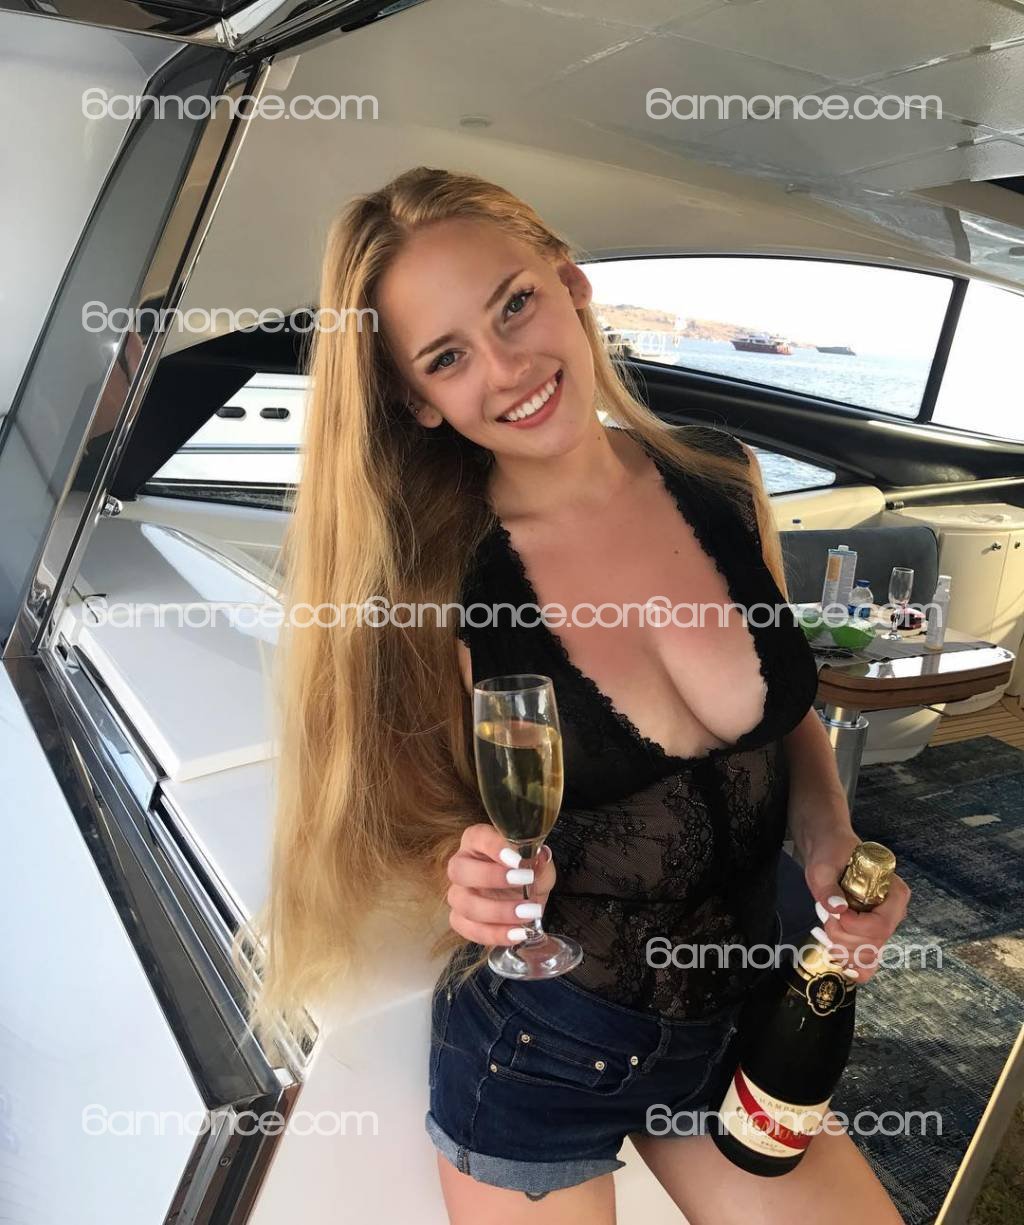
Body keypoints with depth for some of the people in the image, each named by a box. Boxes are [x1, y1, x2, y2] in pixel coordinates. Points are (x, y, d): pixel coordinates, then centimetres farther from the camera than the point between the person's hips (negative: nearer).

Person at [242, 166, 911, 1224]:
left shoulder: (723, 480, -10)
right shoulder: (433, 585, -20)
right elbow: (424, 827, -7)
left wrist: (830, 844, -11)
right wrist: (479, 875, -28)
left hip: (741, 1025, 4)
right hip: (539, 1052, -3)